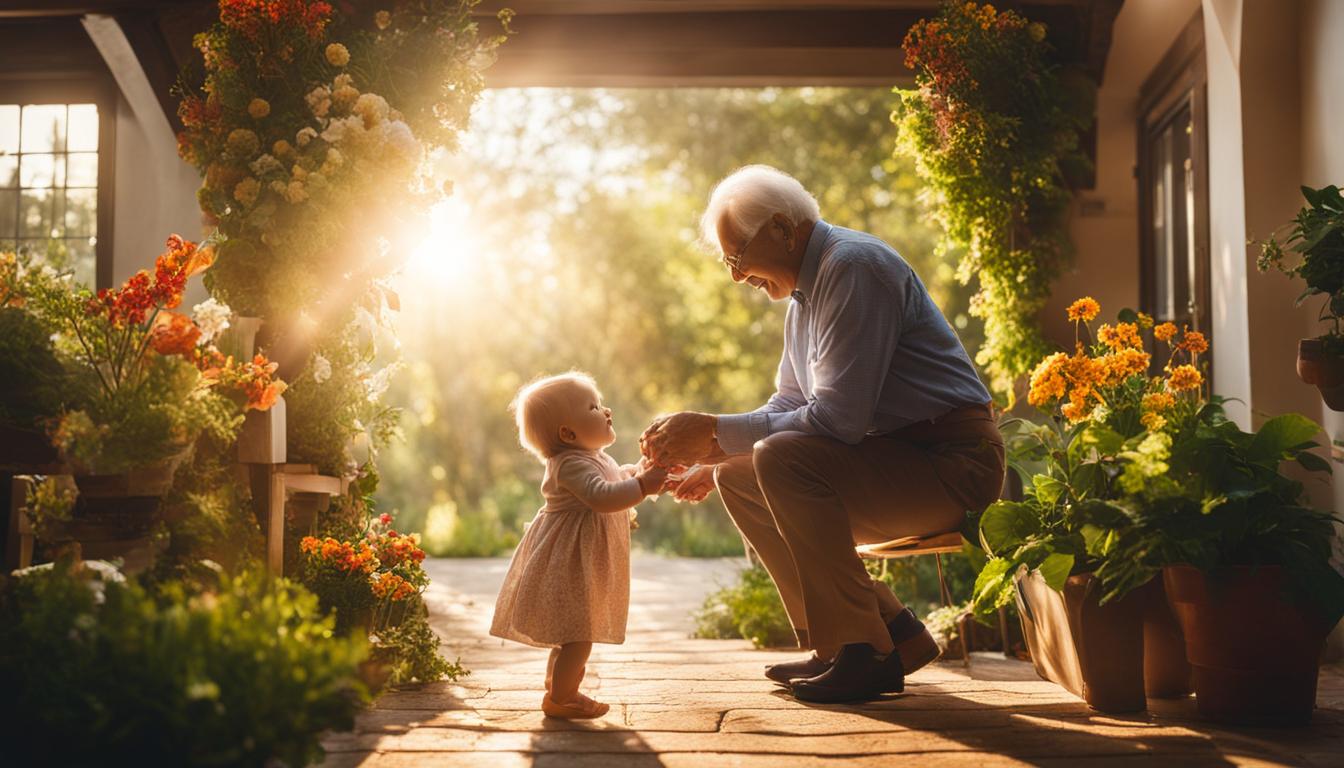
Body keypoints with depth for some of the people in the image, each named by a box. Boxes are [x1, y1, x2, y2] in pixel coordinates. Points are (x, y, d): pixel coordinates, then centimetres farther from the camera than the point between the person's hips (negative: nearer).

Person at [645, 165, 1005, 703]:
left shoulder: (853, 267, -17)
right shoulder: (806, 289, 13)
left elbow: (837, 419, -24)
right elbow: (788, 408, 20)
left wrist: (716, 432, -20)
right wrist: (712, 458, 6)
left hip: (950, 463, -10)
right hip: (894, 454, 10)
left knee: (783, 460, -28)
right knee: (738, 480, 7)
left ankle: (864, 653, -18)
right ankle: (891, 630, 4)